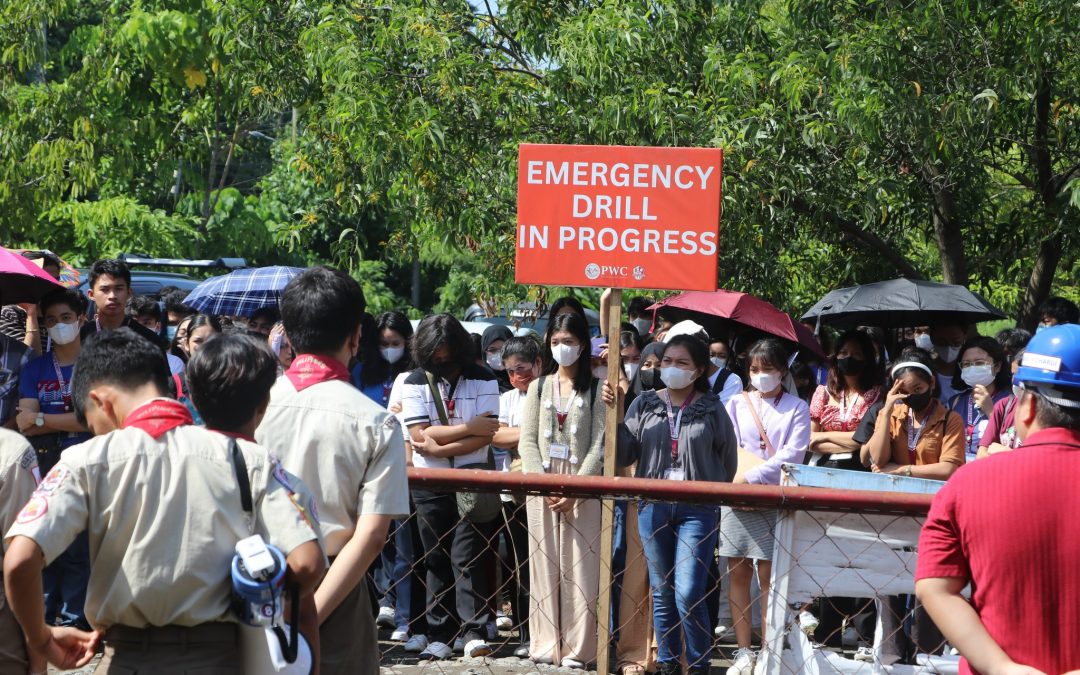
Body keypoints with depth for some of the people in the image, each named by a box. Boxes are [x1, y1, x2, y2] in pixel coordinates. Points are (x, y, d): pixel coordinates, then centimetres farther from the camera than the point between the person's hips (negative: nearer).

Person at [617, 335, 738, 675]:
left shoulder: (712, 409, 0)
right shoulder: (644, 405, 6)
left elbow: (728, 461, 8)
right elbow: (624, 455, 1)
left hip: (698, 510, -3)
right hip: (653, 507, 3)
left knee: (688, 595, -10)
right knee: (661, 593, 11)